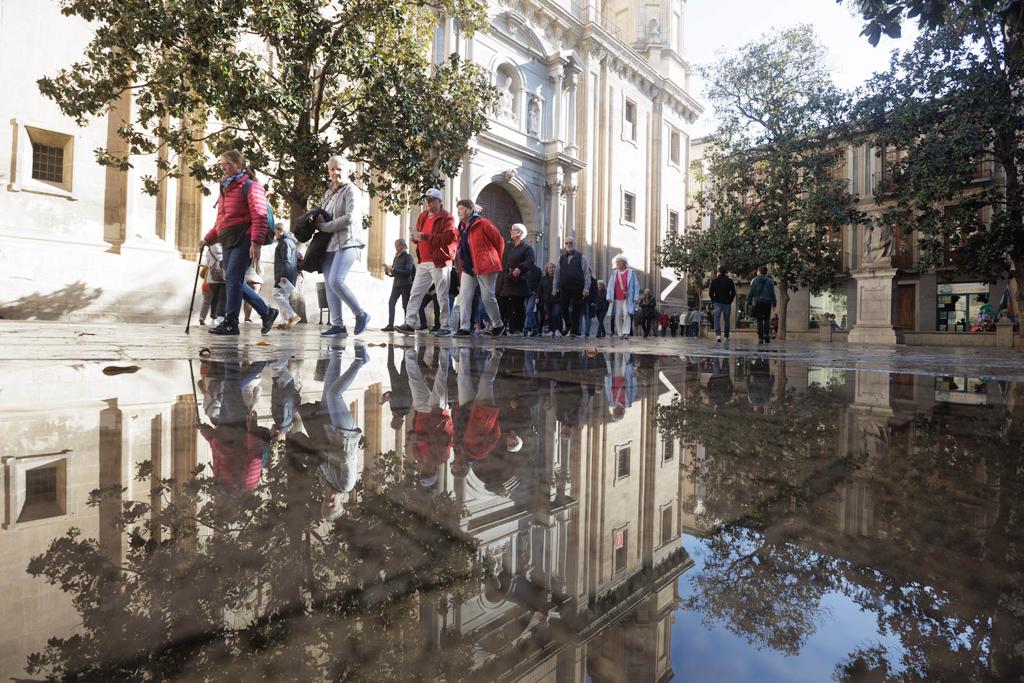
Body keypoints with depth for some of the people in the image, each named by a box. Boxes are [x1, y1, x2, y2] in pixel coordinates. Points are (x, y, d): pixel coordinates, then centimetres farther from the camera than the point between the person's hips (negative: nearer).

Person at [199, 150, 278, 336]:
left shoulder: (250, 187, -4)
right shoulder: (225, 189, 22)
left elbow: (259, 217, -15)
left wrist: (256, 242, -24)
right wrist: (208, 239, 21)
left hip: (244, 240, -9)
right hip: (227, 242, 9)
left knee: (232, 279, -11)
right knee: (234, 282, 8)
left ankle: (230, 323, -5)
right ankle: (267, 312, 18)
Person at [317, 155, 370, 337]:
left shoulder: (352, 191, -1)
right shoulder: (329, 193, 21)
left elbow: (350, 218, -15)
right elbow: (321, 215, 30)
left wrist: (324, 226, -8)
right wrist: (318, 219, 5)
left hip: (347, 243, -8)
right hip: (330, 244, 8)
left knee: (336, 281, -21)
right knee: (329, 284, 0)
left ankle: (361, 315, -6)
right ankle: (338, 325, 1)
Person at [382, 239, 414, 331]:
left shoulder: (408, 256, -2)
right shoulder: (396, 258, 16)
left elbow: (407, 271, -15)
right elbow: (393, 274, 19)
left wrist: (393, 270, -21)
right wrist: (387, 271, -3)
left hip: (406, 284, -6)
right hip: (396, 284, 6)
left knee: (405, 305, -5)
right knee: (391, 302, -5)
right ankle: (390, 325, -5)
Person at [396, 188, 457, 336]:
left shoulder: (447, 218, -3)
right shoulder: (423, 217, 19)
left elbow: (448, 238, -17)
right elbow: (417, 236, 25)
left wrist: (425, 236, -19)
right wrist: (415, 237, -1)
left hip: (439, 262, -7)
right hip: (423, 262, 7)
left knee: (442, 296, -1)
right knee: (415, 293, 1)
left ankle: (445, 327, 7)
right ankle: (410, 324, 3)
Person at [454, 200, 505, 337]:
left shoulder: (482, 223, -9)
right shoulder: (461, 227, 13)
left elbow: (499, 241, -4)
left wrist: (495, 260, 5)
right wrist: (461, 266, 11)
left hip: (485, 266, -7)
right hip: (468, 268, 7)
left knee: (488, 297, -1)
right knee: (464, 297, -4)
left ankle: (498, 325, 19)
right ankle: (464, 327, -2)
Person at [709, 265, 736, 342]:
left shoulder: (714, 280, 1)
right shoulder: (730, 281, 0)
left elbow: (711, 292, 1)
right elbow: (733, 292, -1)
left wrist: (713, 301, 11)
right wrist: (730, 301, 10)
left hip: (717, 302, 0)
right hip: (727, 303, 1)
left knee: (717, 318, -3)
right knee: (726, 320, 10)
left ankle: (718, 334, -23)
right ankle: (726, 337, 15)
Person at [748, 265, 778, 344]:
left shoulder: (755, 280, -1)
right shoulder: (770, 281, 4)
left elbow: (752, 292, -2)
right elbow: (772, 293, 5)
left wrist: (749, 301, 6)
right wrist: (774, 303, 9)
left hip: (758, 302, -1)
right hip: (767, 302, 1)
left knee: (759, 320, 1)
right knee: (766, 320, 9)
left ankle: (760, 338, -4)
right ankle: (767, 337, -1)